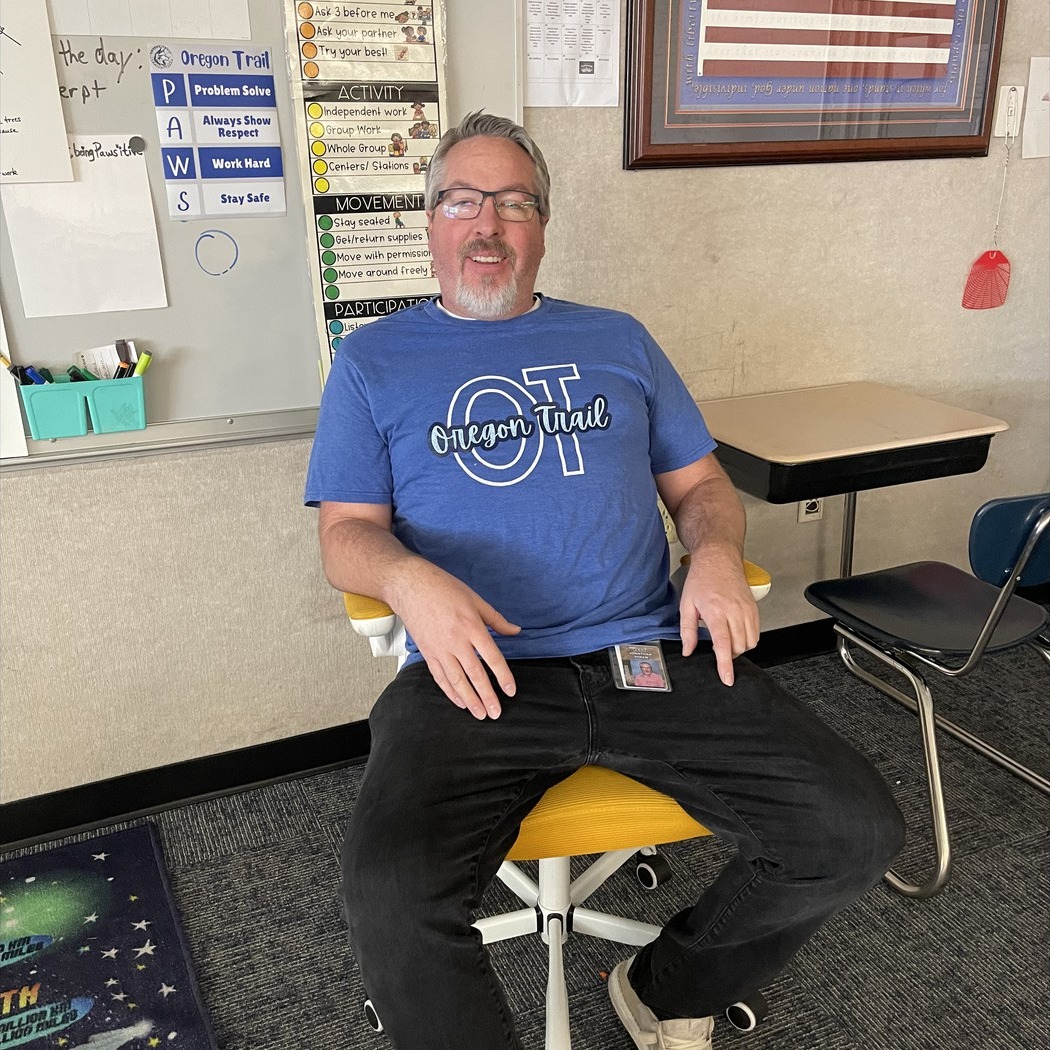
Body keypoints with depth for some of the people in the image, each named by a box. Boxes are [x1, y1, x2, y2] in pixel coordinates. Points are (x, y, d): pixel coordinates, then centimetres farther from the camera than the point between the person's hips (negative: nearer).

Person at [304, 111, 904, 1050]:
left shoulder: (617, 341, 20)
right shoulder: (373, 362, 13)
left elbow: (700, 483, 20)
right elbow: (346, 533, 7)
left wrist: (717, 553, -3)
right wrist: (411, 578, -16)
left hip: (652, 655, 3)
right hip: (479, 677, -2)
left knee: (857, 833, -11)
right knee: (390, 900, -30)